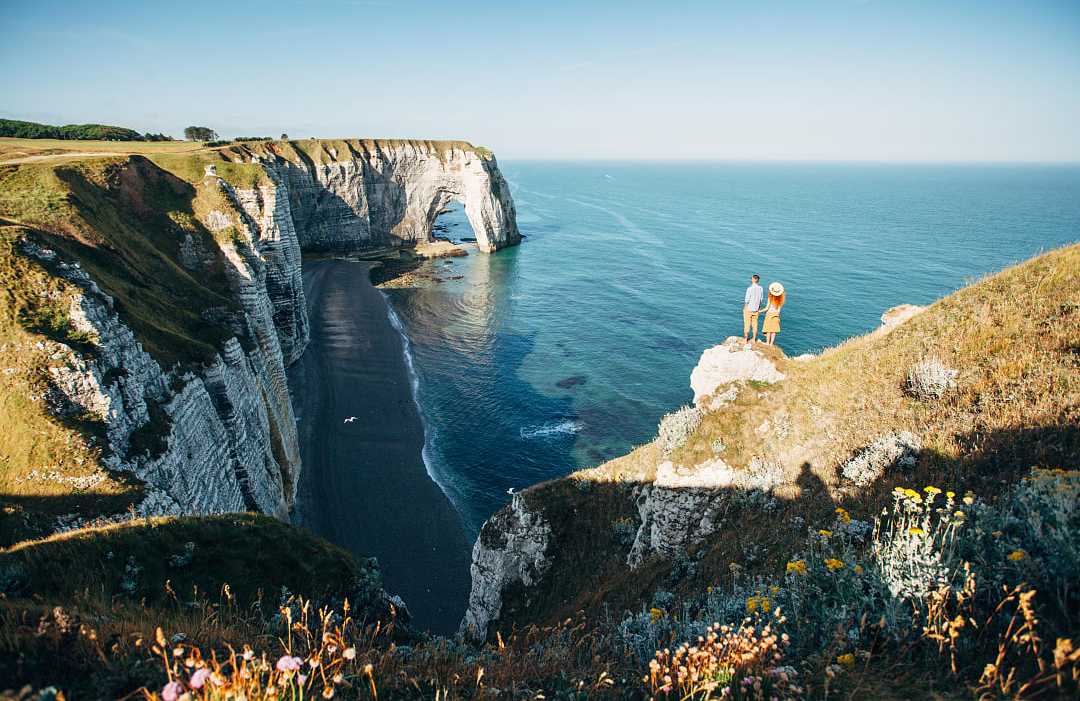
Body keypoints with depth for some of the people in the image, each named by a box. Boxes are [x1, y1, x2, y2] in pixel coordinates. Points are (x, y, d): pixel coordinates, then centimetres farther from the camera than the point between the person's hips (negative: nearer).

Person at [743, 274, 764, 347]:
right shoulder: (760, 288, -3)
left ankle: (745, 339, 8)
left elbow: (747, 300, -17)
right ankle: (754, 339, 23)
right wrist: (759, 307, 18)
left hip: (749, 308, -5)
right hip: (756, 309, 5)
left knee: (747, 324, 3)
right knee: (754, 324, 14)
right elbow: (761, 299, 6)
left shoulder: (750, 288, -21)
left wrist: (744, 309, -7)